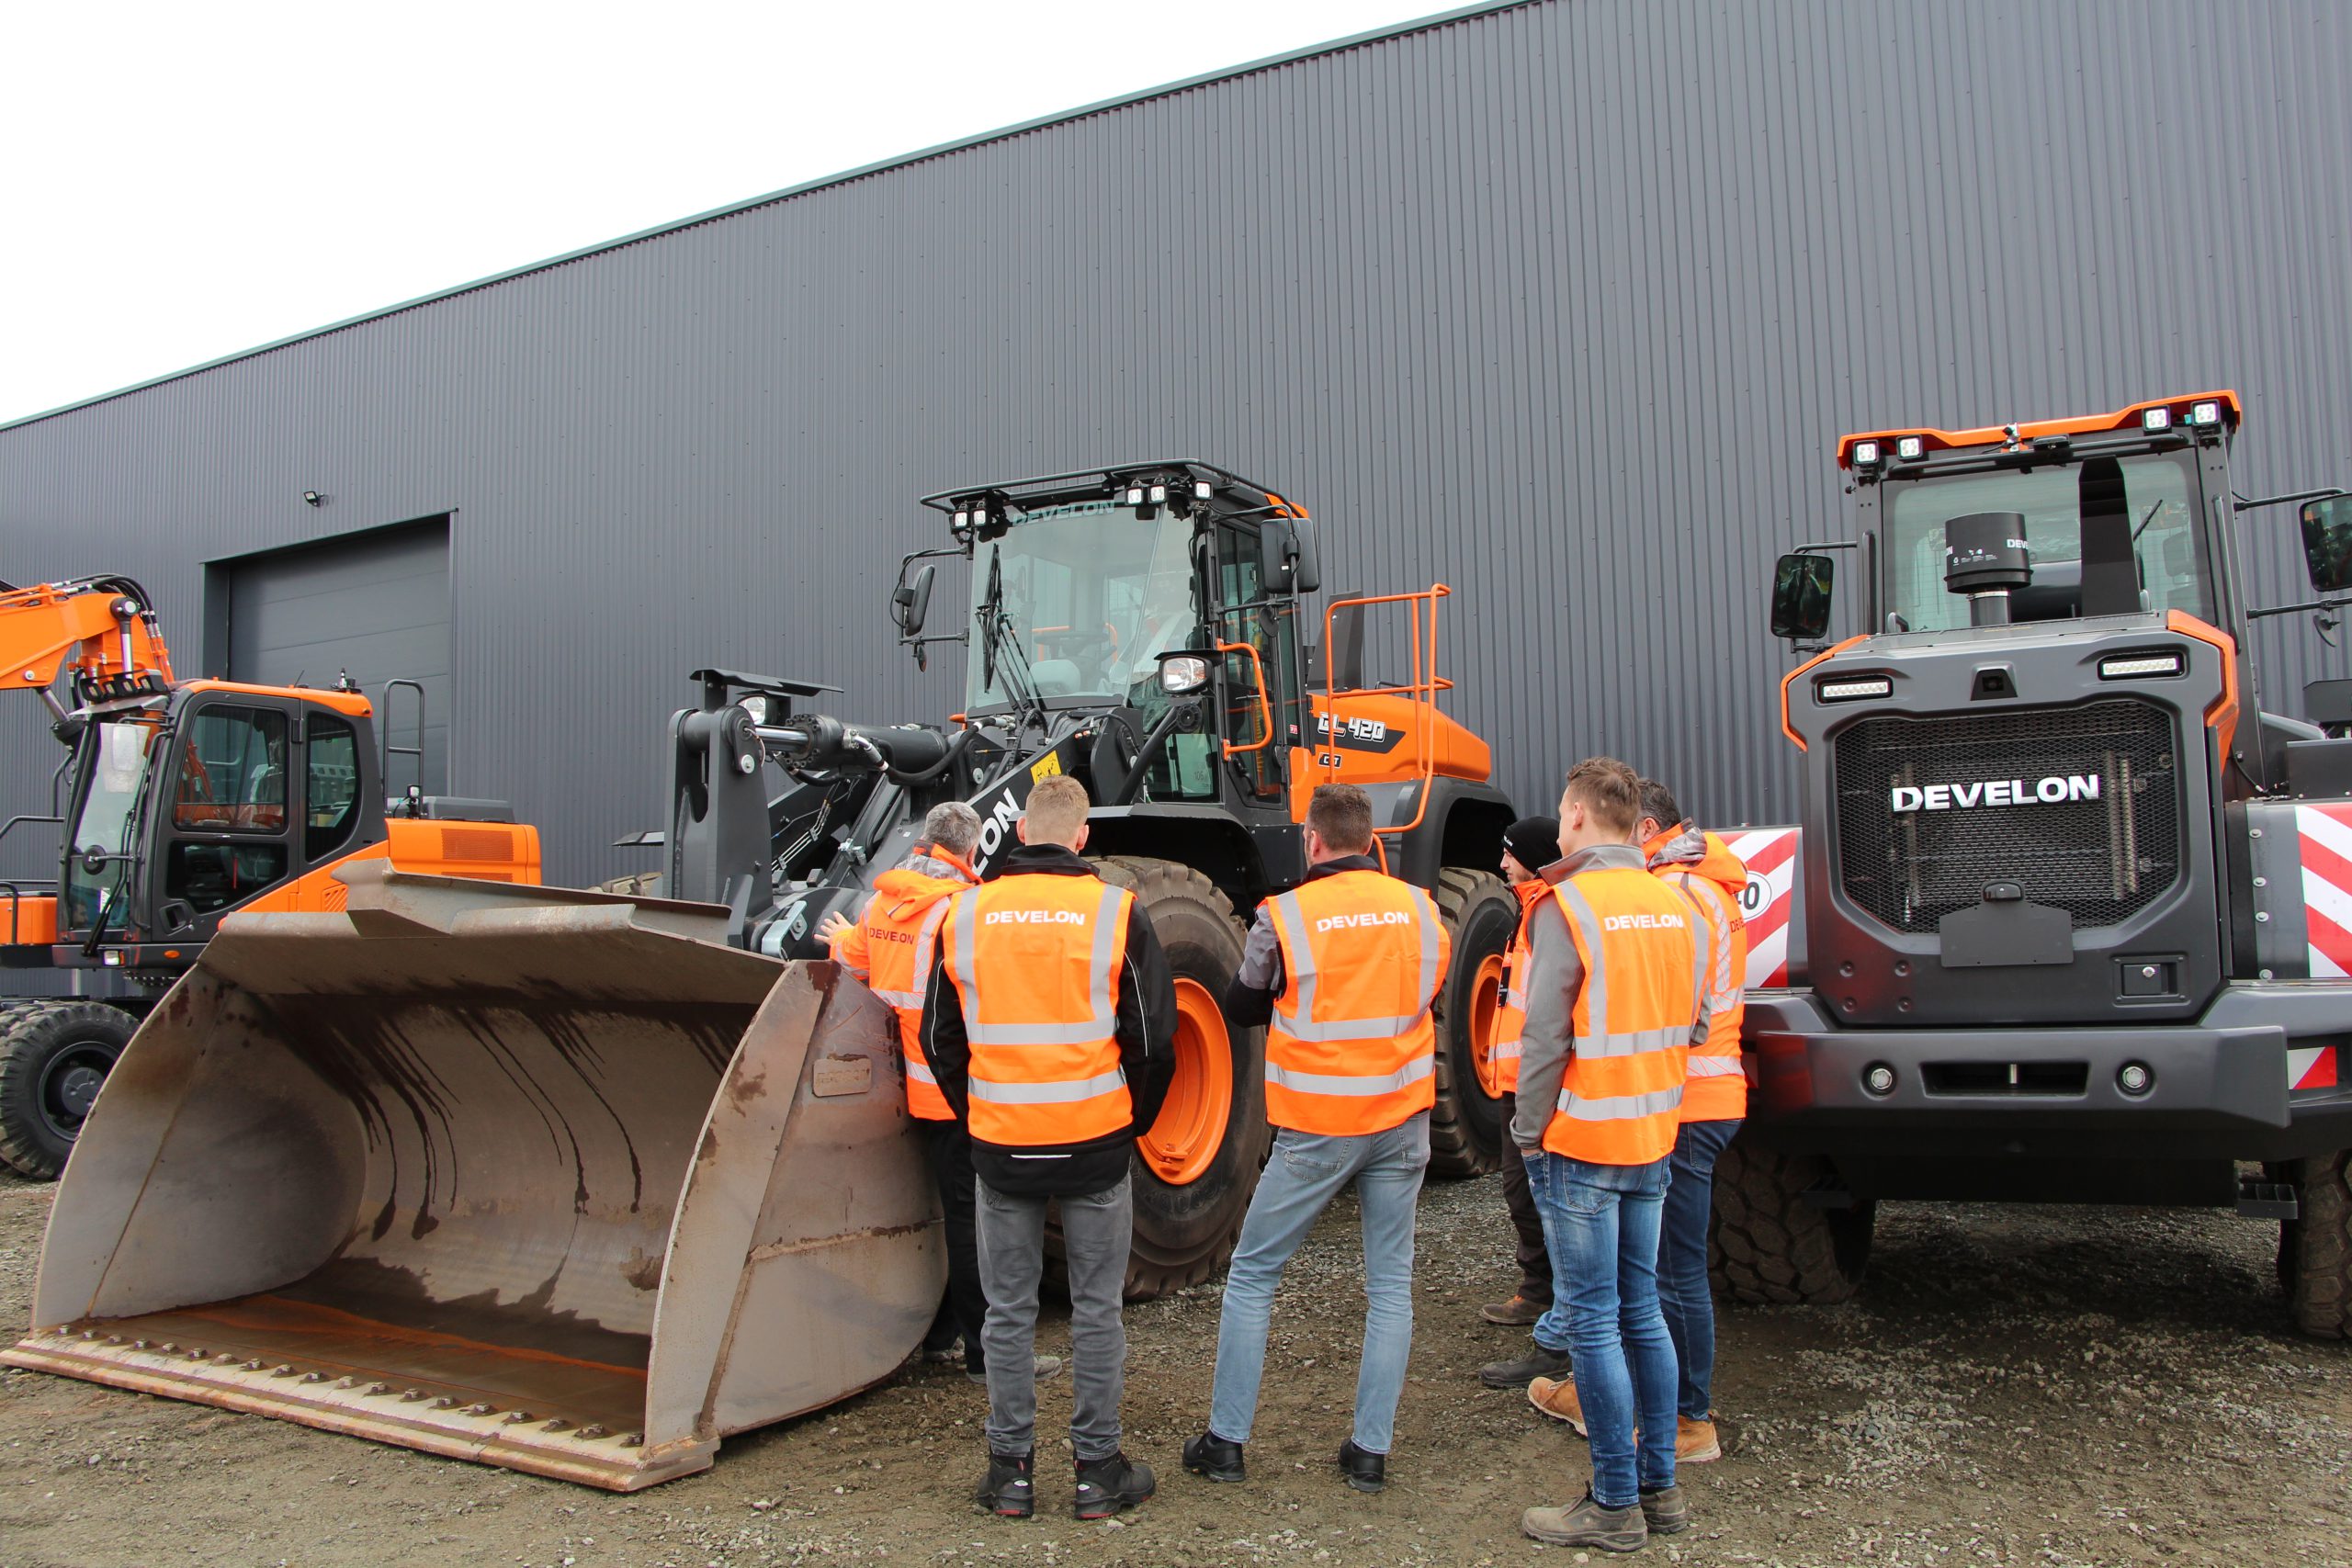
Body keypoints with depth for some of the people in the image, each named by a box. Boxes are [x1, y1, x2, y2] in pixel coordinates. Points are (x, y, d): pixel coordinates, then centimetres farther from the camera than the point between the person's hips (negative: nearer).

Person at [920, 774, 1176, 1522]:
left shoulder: (966, 914, -1)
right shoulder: (1115, 912, -7)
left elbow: (940, 1038, 6)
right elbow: (1153, 1039, -5)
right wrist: (1133, 1121, 11)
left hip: (1001, 1148, 2)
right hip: (1095, 1145, -1)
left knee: (1009, 1313, 12)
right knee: (1097, 1311, 10)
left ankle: (1011, 1469, 20)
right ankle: (1098, 1470, 18)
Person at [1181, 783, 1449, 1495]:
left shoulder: (1285, 915, -12)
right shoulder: (1421, 909, -3)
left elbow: (1240, 1009, 2)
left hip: (1316, 1128, -3)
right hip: (1402, 1121, 3)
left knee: (1251, 1275, 11)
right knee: (1391, 1283, 12)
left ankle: (1226, 1440, 16)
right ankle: (1371, 1449, 15)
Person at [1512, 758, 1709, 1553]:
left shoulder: (1568, 907, -15)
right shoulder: (1676, 907, 6)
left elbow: (1546, 1038, -16)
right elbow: (1692, 1026, 12)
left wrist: (1527, 1132, -6)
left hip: (1580, 1142, -7)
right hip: (1652, 1142, 7)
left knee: (1593, 1322, 1)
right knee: (1641, 1312, 16)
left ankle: (1615, 1504, 9)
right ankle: (1660, 1486, 25)